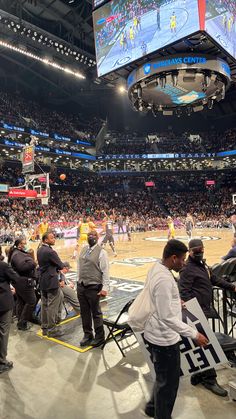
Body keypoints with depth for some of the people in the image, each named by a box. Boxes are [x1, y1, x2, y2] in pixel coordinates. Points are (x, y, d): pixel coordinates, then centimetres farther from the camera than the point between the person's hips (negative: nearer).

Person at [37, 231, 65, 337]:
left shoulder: (39, 250, 6)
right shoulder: (50, 251, -21)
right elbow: (61, 265, -13)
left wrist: (56, 269, 11)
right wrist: (61, 266, 9)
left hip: (42, 281, 9)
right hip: (51, 282, -9)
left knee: (44, 305, 16)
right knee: (52, 306, 1)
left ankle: (45, 328, 27)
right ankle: (51, 330, 9)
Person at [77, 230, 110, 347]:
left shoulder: (101, 252, -10)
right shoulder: (83, 250, 9)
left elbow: (105, 271, -12)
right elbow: (79, 267, 15)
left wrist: (105, 288, -16)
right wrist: (79, 282, 14)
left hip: (93, 287, -6)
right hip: (81, 286, 6)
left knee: (96, 313, 7)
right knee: (84, 313, 17)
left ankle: (99, 337, 26)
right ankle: (87, 335, 35)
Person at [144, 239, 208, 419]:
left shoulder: (156, 268, -1)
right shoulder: (164, 279, -30)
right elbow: (168, 318, -29)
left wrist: (175, 301, 26)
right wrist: (194, 334, -23)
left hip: (158, 335, 10)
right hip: (164, 338, -10)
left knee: (163, 378, 29)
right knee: (169, 382, 12)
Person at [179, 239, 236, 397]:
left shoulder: (202, 264, 11)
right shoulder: (188, 269, -17)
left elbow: (214, 279, 24)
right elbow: (184, 293, -20)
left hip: (206, 309, 9)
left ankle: (199, 374, 29)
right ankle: (210, 379, 12)